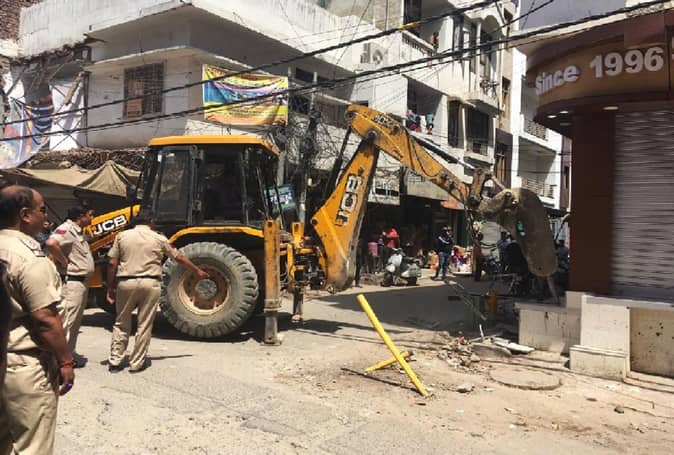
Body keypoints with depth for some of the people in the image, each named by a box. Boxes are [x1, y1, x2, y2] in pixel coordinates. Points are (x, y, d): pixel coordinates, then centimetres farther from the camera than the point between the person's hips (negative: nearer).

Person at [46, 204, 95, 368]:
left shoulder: (79, 232, 15)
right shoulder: (67, 229, -16)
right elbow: (51, 243, -35)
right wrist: (64, 261, -23)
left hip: (82, 281, 10)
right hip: (72, 281, -10)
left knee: (76, 320, 17)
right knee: (68, 320, -6)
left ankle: (71, 352, 26)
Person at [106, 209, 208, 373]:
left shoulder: (122, 236, 6)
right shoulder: (159, 239, 6)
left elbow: (112, 264, 3)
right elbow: (179, 258, 14)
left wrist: (111, 288, 11)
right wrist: (198, 271, 26)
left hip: (126, 283, 1)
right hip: (149, 284, -1)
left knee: (121, 324, 16)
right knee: (144, 325, 8)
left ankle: (115, 361, 17)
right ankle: (137, 363, 14)